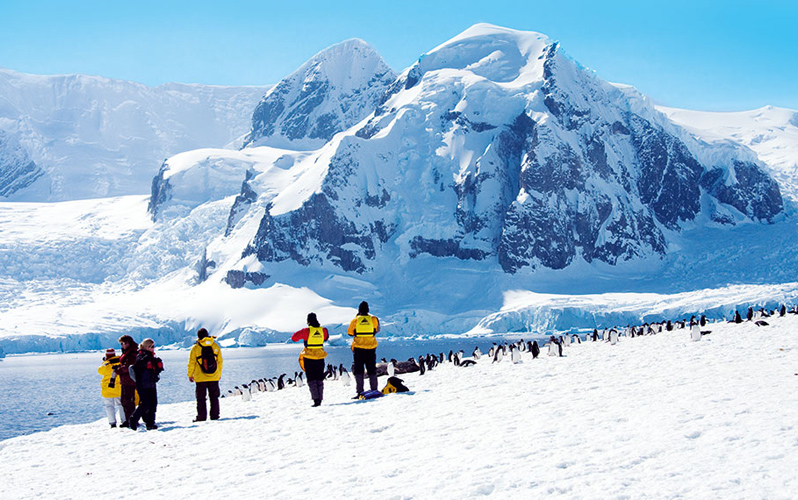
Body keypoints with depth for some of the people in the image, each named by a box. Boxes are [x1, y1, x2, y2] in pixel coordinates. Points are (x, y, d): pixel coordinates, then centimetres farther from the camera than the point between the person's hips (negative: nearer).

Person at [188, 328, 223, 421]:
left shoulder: (195, 348, -7)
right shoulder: (215, 346, 2)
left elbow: (191, 363, -3)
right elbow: (220, 361, 8)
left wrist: (190, 375, 10)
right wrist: (219, 374, 19)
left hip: (200, 378, -2)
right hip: (214, 378, 2)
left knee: (201, 398, 5)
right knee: (214, 397, 10)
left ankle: (201, 416, 1)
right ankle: (215, 415, 9)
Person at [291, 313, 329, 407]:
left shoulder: (306, 331, -14)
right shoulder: (323, 330, -2)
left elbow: (294, 338, -8)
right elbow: (326, 337, 21)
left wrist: (301, 334, 8)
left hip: (309, 358, -3)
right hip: (320, 358, 3)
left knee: (312, 380, 1)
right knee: (319, 379, 12)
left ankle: (316, 399, -11)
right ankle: (320, 399, 9)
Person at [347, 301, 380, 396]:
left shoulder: (355, 320, -4)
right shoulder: (373, 319, -2)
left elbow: (350, 333, 3)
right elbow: (377, 330, 11)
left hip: (358, 347, -1)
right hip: (371, 348, 1)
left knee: (358, 370, 3)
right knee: (372, 370, 11)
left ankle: (360, 392, -4)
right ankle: (374, 390, 9)